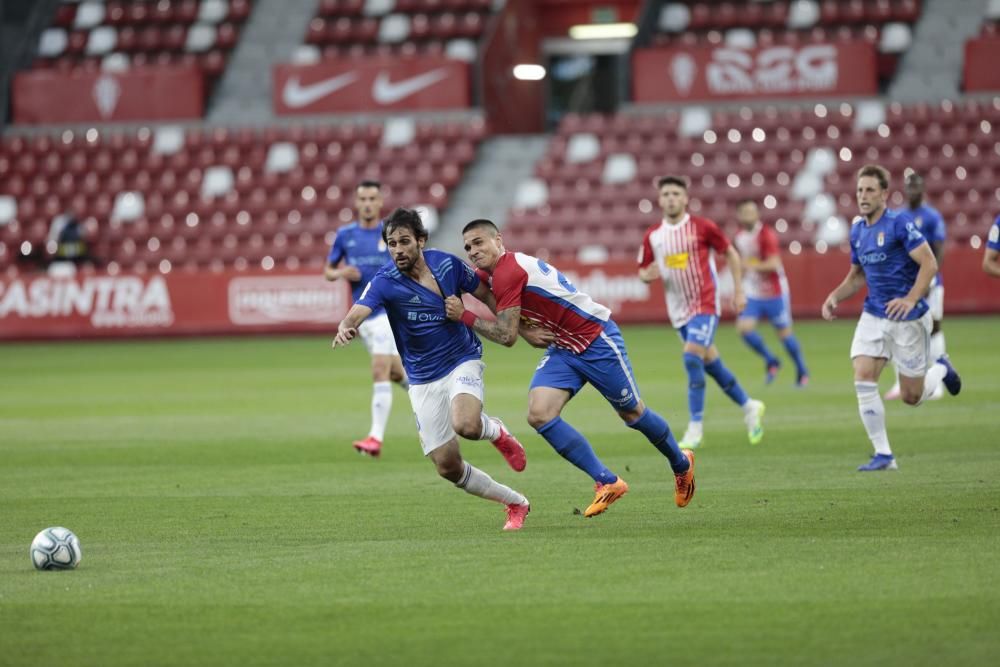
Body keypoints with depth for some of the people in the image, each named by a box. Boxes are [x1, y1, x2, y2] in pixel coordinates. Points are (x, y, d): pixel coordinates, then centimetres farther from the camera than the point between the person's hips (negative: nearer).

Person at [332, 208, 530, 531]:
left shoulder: (448, 264, -10)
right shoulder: (384, 282, -15)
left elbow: (487, 296, 7)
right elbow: (357, 313, -33)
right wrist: (345, 329, -56)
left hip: (463, 361, -1)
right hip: (423, 380, 1)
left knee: (465, 425, -33)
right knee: (448, 467, -1)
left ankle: (496, 431, 4)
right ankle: (515, 503, 21)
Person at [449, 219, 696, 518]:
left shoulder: (508, 272, -24)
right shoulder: (487, 274, 4)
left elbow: (506, 336, -25)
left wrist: (464, 316, -16)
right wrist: (526, 331, -5)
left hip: (597, 341, -8)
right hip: (563, 350, 8)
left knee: (633, 414, 8)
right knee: (539, 415, -12)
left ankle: (681, 464, 35)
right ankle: (607, 482, -5)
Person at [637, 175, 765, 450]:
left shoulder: (702, 227, -9)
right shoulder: (653, 235, 3)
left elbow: (730, 253, 2)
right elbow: (643, 272, 11)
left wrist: (738, 290, -1)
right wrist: (649, 274, -14)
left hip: (705, 304, -5)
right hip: (678, 309, 5)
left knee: (692, 357, -20)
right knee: (710, 363, 13)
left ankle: (695, 429, -14)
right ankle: (749, 407, 33)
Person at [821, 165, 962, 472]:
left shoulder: (899, 223, -14)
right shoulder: (857, 231, 7)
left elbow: (929, 264, -18)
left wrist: (910, 299, -29)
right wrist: (835, 296, 2)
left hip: (908, 319, -5)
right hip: (873, 317, 6)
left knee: (912, 397, 2)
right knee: (863, 380, -13)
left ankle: (941, 369, 36)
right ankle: (883, 455, -5)